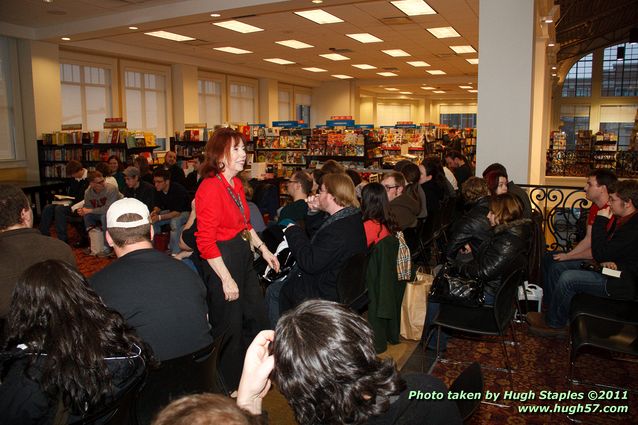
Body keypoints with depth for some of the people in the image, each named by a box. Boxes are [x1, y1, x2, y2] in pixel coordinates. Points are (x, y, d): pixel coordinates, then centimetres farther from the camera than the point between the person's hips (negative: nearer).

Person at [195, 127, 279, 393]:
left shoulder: (236, 184, 7)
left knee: (256, 317, 20)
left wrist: (263, 249, 16)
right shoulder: (210, 188, -21)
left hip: (243, 256, 9)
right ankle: (229, 387, 30)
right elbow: (206, 242, -22)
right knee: (229, 326, 7)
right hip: (221, 261, -9)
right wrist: (226, 279, -22)